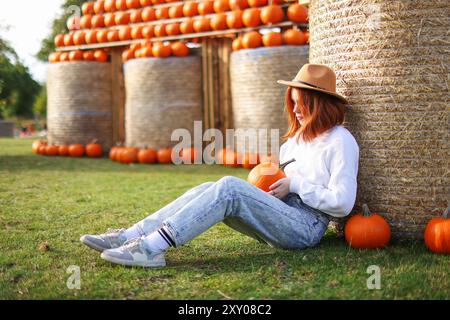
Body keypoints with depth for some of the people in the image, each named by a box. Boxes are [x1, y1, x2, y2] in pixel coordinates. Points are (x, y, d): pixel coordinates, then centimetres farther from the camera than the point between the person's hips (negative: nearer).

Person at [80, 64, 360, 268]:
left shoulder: (341, 141, -3)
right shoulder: (297, 137, 23)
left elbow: (343, 203, -12)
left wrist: (296, 185, -10)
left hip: (306, 227, -8)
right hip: (281, 218, 8)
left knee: (229, 186, -29)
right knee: (209, 189, -14)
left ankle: (152, 247, -39)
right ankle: (130, 236, -26)